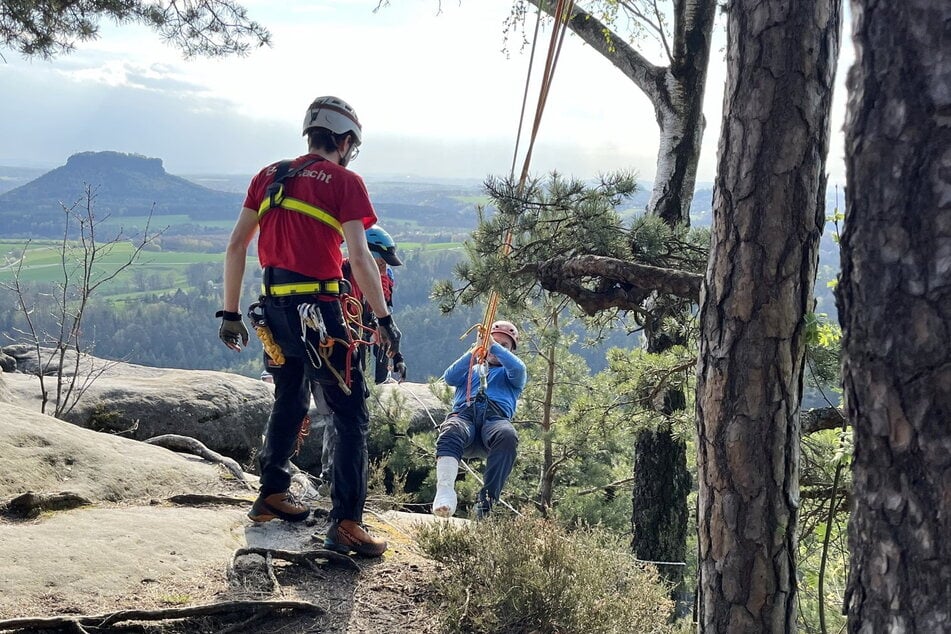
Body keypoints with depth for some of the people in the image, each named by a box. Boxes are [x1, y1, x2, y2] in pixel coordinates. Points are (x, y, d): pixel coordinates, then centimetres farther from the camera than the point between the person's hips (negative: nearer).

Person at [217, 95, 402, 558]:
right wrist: (385, 320, -8)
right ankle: (345, 524, -1)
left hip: (273, 311, 7)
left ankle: (271, 496, 36)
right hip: (317, 311, -6)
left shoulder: (268, 177, 13)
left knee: (289, 401, 25)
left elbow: (235, 247, 10)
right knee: (352, 415, 1)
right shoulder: (344, 182, -3)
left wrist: (230, 314, 14)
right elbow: (359, 258, -13)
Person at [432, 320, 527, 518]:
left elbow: (518, 369, 8)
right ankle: (444, 492, -54)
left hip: (496, 417, -1)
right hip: (463, 414, 1)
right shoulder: (470, 369, 39)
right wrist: (473, 352, 7)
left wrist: (494, 346, 4)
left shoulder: (510, 374, 34)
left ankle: (487, 499, -42)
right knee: (450, 433, -37)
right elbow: (449, 377, 16)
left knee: (507, 436, -38)